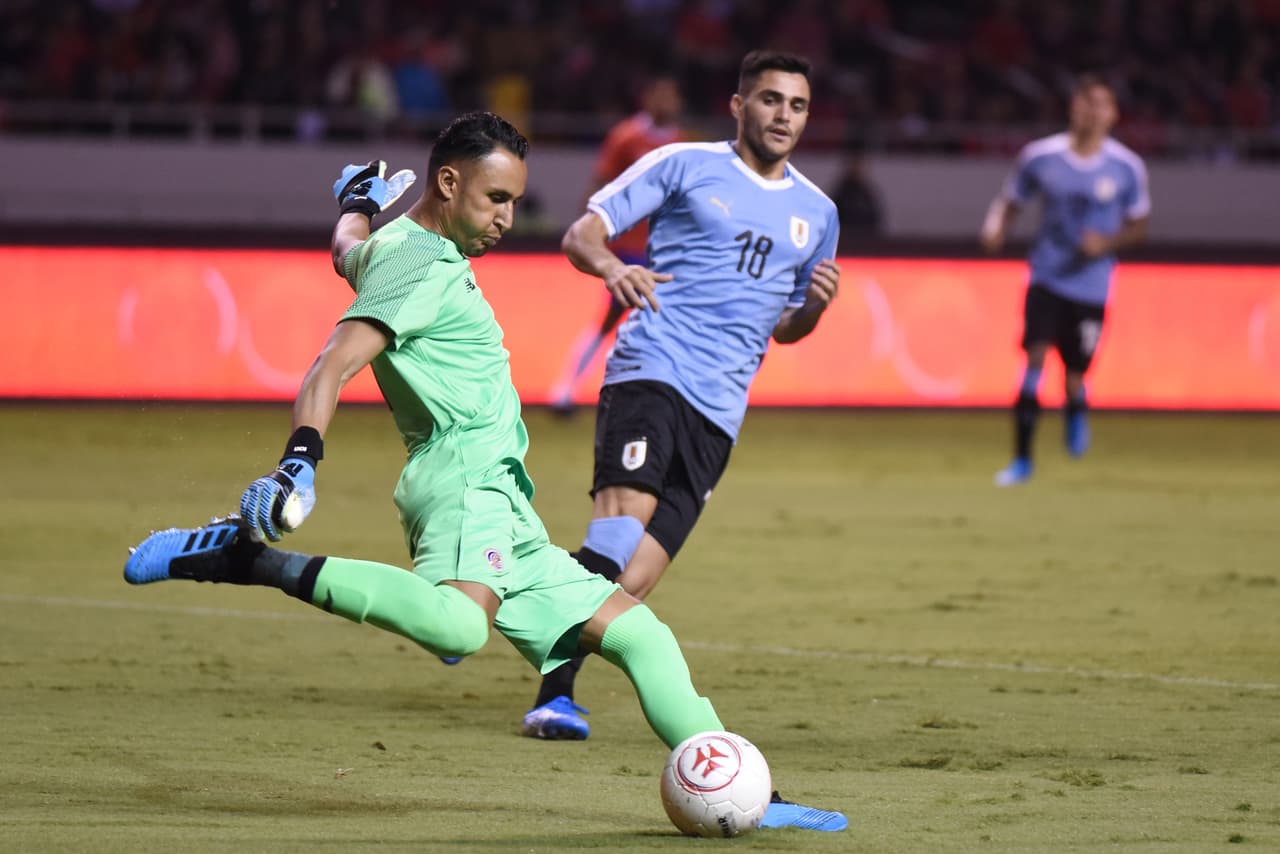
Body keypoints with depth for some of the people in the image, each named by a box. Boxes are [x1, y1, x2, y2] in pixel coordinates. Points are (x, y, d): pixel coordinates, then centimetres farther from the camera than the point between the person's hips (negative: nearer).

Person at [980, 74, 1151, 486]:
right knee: (1035, 355, -17)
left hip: (1091, 286, 0)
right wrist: (994, 229, -12)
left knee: (1073, 379, -1)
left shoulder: (1127, 168, -3)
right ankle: (1022, 458, -6)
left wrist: (1107, 243, -12)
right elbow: (1009, 201, 10)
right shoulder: (1040, 157, -2)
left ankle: (1077, 409, 39)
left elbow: (1138, 226, 8)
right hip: (1047, 277, 0)